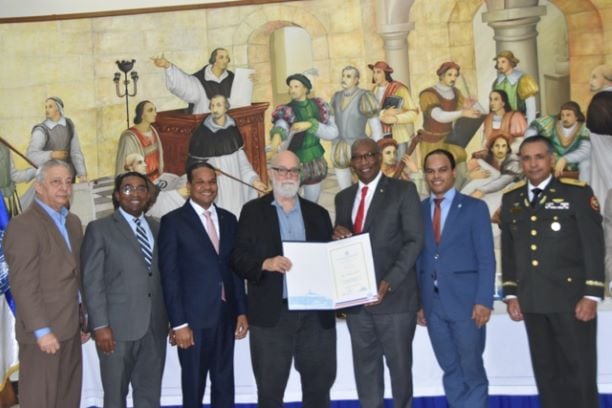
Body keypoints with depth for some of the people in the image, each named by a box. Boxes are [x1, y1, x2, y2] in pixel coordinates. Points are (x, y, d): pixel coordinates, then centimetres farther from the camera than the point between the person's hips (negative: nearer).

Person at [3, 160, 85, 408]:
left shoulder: (73, 222, 13)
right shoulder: (23, 225, -13)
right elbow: (23, 285, -18)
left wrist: (83, 318, 13)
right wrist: (41, 330, -19)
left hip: (70, 328, 8)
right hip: (44, 332, -8)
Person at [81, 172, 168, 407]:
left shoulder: (158, 228, 12)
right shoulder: (99, 229, -1)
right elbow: (92, 281, -7)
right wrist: (100, 325, -13)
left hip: (155, 327, 4)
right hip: (118, 327, -4)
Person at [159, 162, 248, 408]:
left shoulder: (228, 219, 11)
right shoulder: (173, 221, -5)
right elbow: (169, 276, -8)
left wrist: (242, 311, 7)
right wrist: (178, 323, -13)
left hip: (226, 316, 5)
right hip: (193, 318, -4)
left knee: (225, 384, 12)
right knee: (194, 386, 7)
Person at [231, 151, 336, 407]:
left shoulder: (318, 213, 13)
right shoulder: (253, 210, 5)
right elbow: (238, 257, -2)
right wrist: (265, 264, -20)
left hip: (316, 312, 3)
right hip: (272, 313, -2)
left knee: (319, 383, 10)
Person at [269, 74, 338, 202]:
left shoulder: (318, 106, -2)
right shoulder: (286, 111, -11)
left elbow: (333, 132, -9)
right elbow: (281, 126, -34)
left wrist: (310, 125, -23)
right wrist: (277, 135, -58)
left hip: (315, 163, 3)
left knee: (312, 203, 14)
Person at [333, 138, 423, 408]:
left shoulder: (403, 190, -1)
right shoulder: (343, 197, 15)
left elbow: (414, 240, -9)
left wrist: (389, 282, -19)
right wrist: (337, 236, -6)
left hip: (394, 295, -4)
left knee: (399, 363, 8)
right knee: (364, 365, 10)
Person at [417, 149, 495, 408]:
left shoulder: (474, 208, 1)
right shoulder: (418, 210, 9)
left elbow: (486, 259, -4)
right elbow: (417, 257, 6)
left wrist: (484, 300, -12)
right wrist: (418, 301, 2)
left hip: (466, 300, -3)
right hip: (433, 303, 3)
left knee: (472, 370, 5)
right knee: (450, 371, 12)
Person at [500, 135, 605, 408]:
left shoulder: (577, 193, -2)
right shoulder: (510, 199, 12)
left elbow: (594, 246, -6)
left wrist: (591, 295, -11)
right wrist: (511, 294, 9)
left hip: (571, 298, -4)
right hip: (532, 301, 4)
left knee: (579, 373, 0)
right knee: (546, 373, 11)